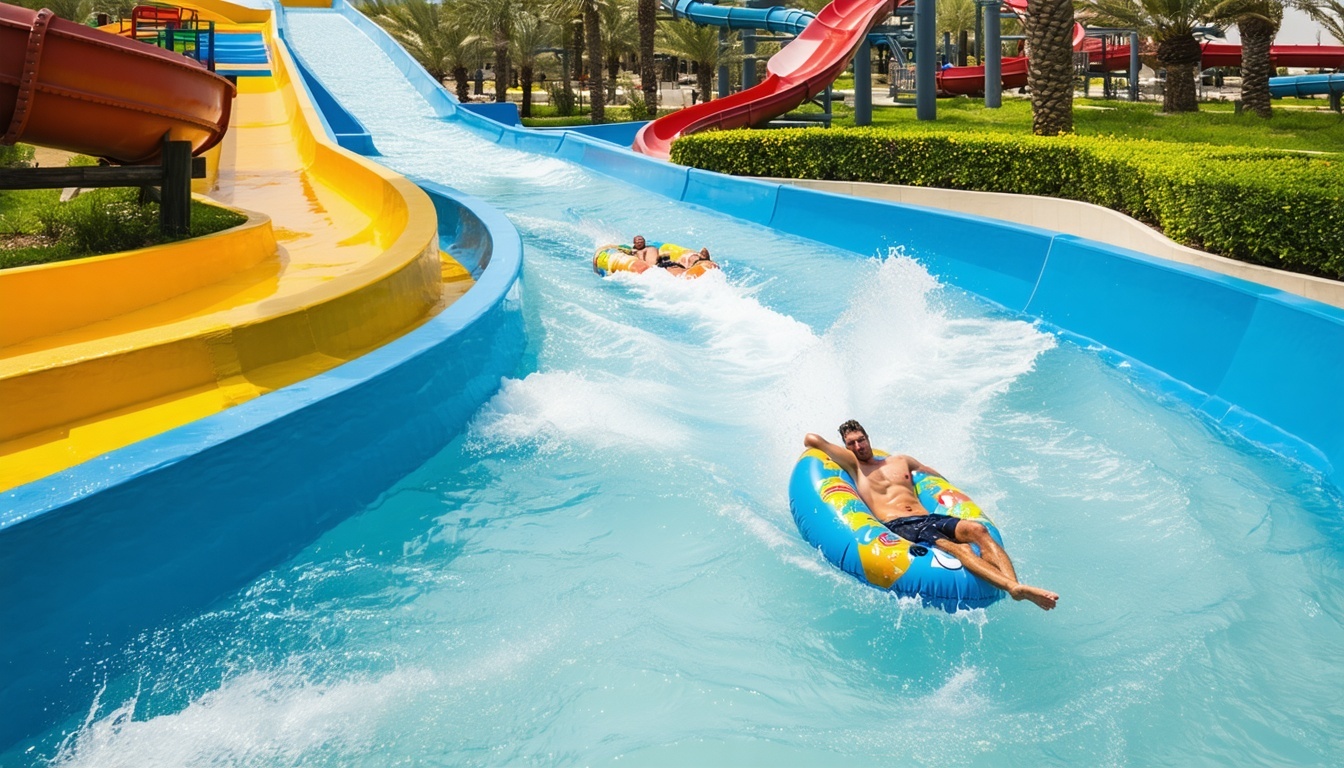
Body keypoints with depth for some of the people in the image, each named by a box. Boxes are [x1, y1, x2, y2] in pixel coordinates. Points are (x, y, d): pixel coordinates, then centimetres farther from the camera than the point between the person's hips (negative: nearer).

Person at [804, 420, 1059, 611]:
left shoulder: (901, 461, 30)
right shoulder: (853, 464, 15)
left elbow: (937, 477, 46)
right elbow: (811, 438, 12)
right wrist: (834, 451, 28)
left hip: (929, 518, 6)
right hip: (899, 525, -6)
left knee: (977, 529, -26)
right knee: (958, 548, -32)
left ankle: (1014, 585, -45)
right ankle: (1014, 588, -51)